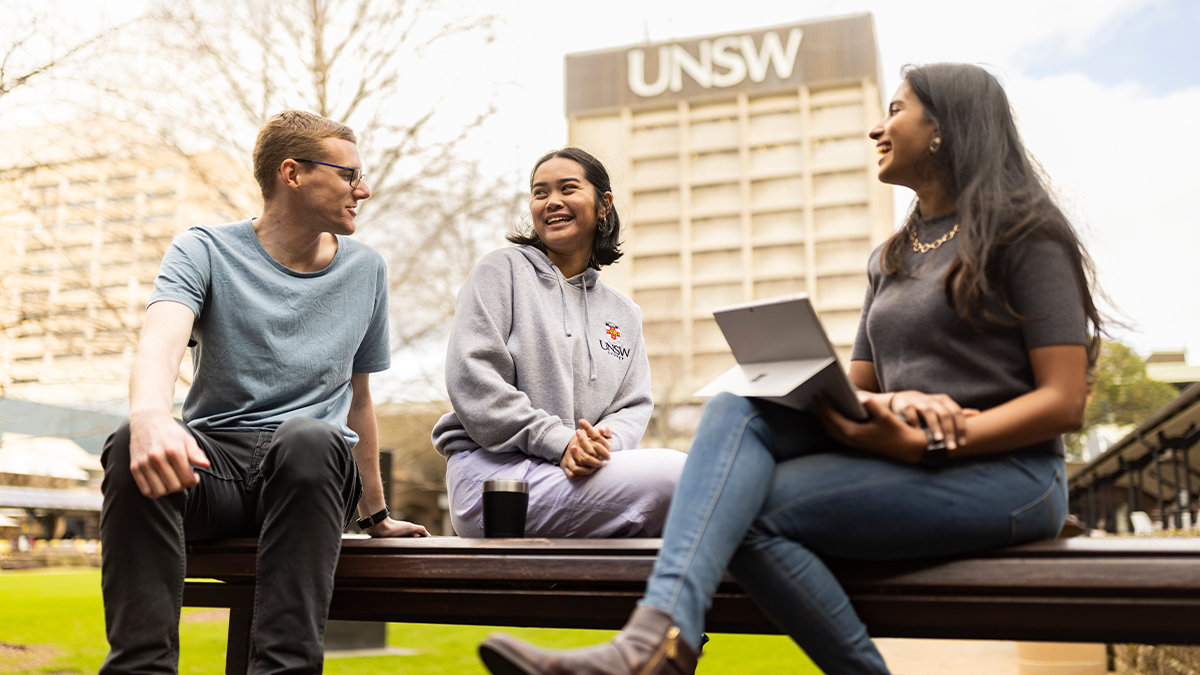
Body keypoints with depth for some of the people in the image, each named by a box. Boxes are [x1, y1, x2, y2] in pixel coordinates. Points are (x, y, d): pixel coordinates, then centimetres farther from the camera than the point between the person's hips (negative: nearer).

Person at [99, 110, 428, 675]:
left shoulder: (365, 269, 15)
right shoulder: (204, 251, 4)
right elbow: (161, 342, -17)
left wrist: (375, 516, 27)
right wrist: (149, 414, -42)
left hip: (310, 472, 1)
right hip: (213, 461, -1)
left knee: (307, 436, -35)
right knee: (134, 446, -34)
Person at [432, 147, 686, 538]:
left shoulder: (624, 313, 22)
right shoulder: (502, 270, 7)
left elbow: (634, 405, 13)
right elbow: (472, 379, -6)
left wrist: (605, 441, -12)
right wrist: (559, 441, -15)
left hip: (586, 470, 5)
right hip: (494, 469, -5)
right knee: (675, 476, -27)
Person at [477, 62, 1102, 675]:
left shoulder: (1024, 232, -1)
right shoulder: (890, 259, 21)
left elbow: (1065, 402, -9)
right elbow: (856, 386, 14)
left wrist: (924, 445, -20)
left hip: (1009, 477, -6)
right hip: (906, 463, 6)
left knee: (752, 511, -25)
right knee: (741, 403, -21)